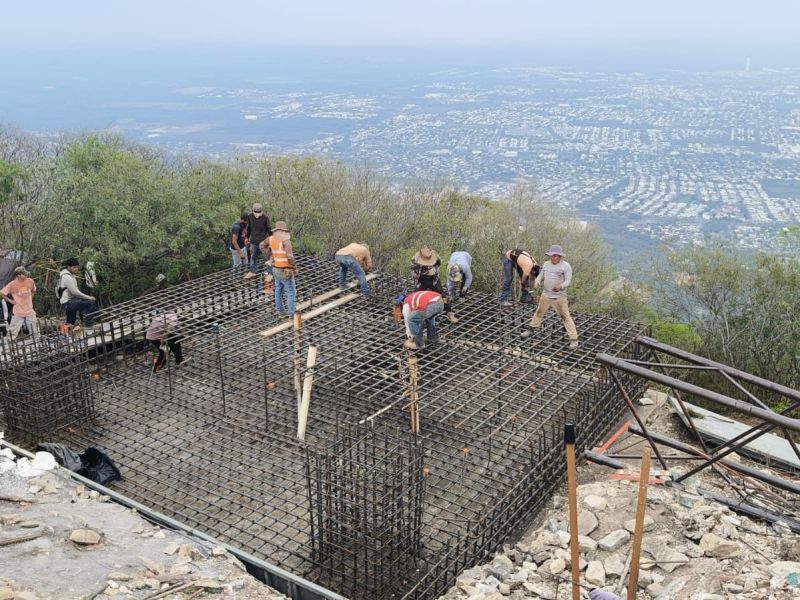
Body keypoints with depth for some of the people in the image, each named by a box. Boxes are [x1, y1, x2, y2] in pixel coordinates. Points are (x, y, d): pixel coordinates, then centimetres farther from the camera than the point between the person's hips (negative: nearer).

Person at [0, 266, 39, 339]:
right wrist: (10, 301, -7)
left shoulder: (30, 281, -3)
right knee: (12, 334, -1)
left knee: (35, 333, 13)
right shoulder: (12, 284, -15)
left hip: (30, 312, 4)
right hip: (18, 313, -3)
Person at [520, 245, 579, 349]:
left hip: (559, 297, -5)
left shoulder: (566, 266, -12)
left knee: (566, 317, -4)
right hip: (546, 295, 5)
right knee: (539, 312, 20)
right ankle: (530, 330, 39)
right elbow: (541, 275, 12)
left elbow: (568, 280, -15)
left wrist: (560, 287, -35)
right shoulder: (546, 264, 5)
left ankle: (573, 339, 1)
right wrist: (537, 282, -11)